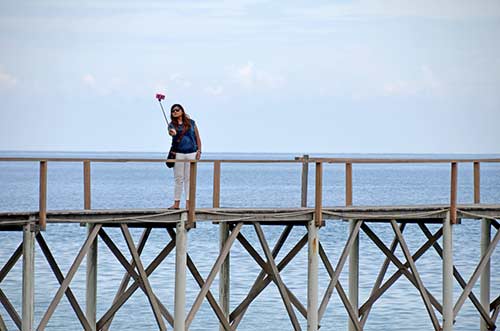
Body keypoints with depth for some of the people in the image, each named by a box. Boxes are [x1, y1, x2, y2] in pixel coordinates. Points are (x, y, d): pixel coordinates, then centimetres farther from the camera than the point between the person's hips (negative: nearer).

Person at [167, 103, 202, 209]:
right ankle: (176, 203, 3)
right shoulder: (172, 125, 2)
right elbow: (171, 132, -21)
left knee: (189, 178, 1)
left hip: (191, 153, 1)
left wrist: (199, 150, -1)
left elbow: (197, 137, 8)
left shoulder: (191, 123, 6)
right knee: (178, 179, 1)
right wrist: (172, 133, -44)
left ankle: (188, 203, 1)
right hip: (178, 153, -1)